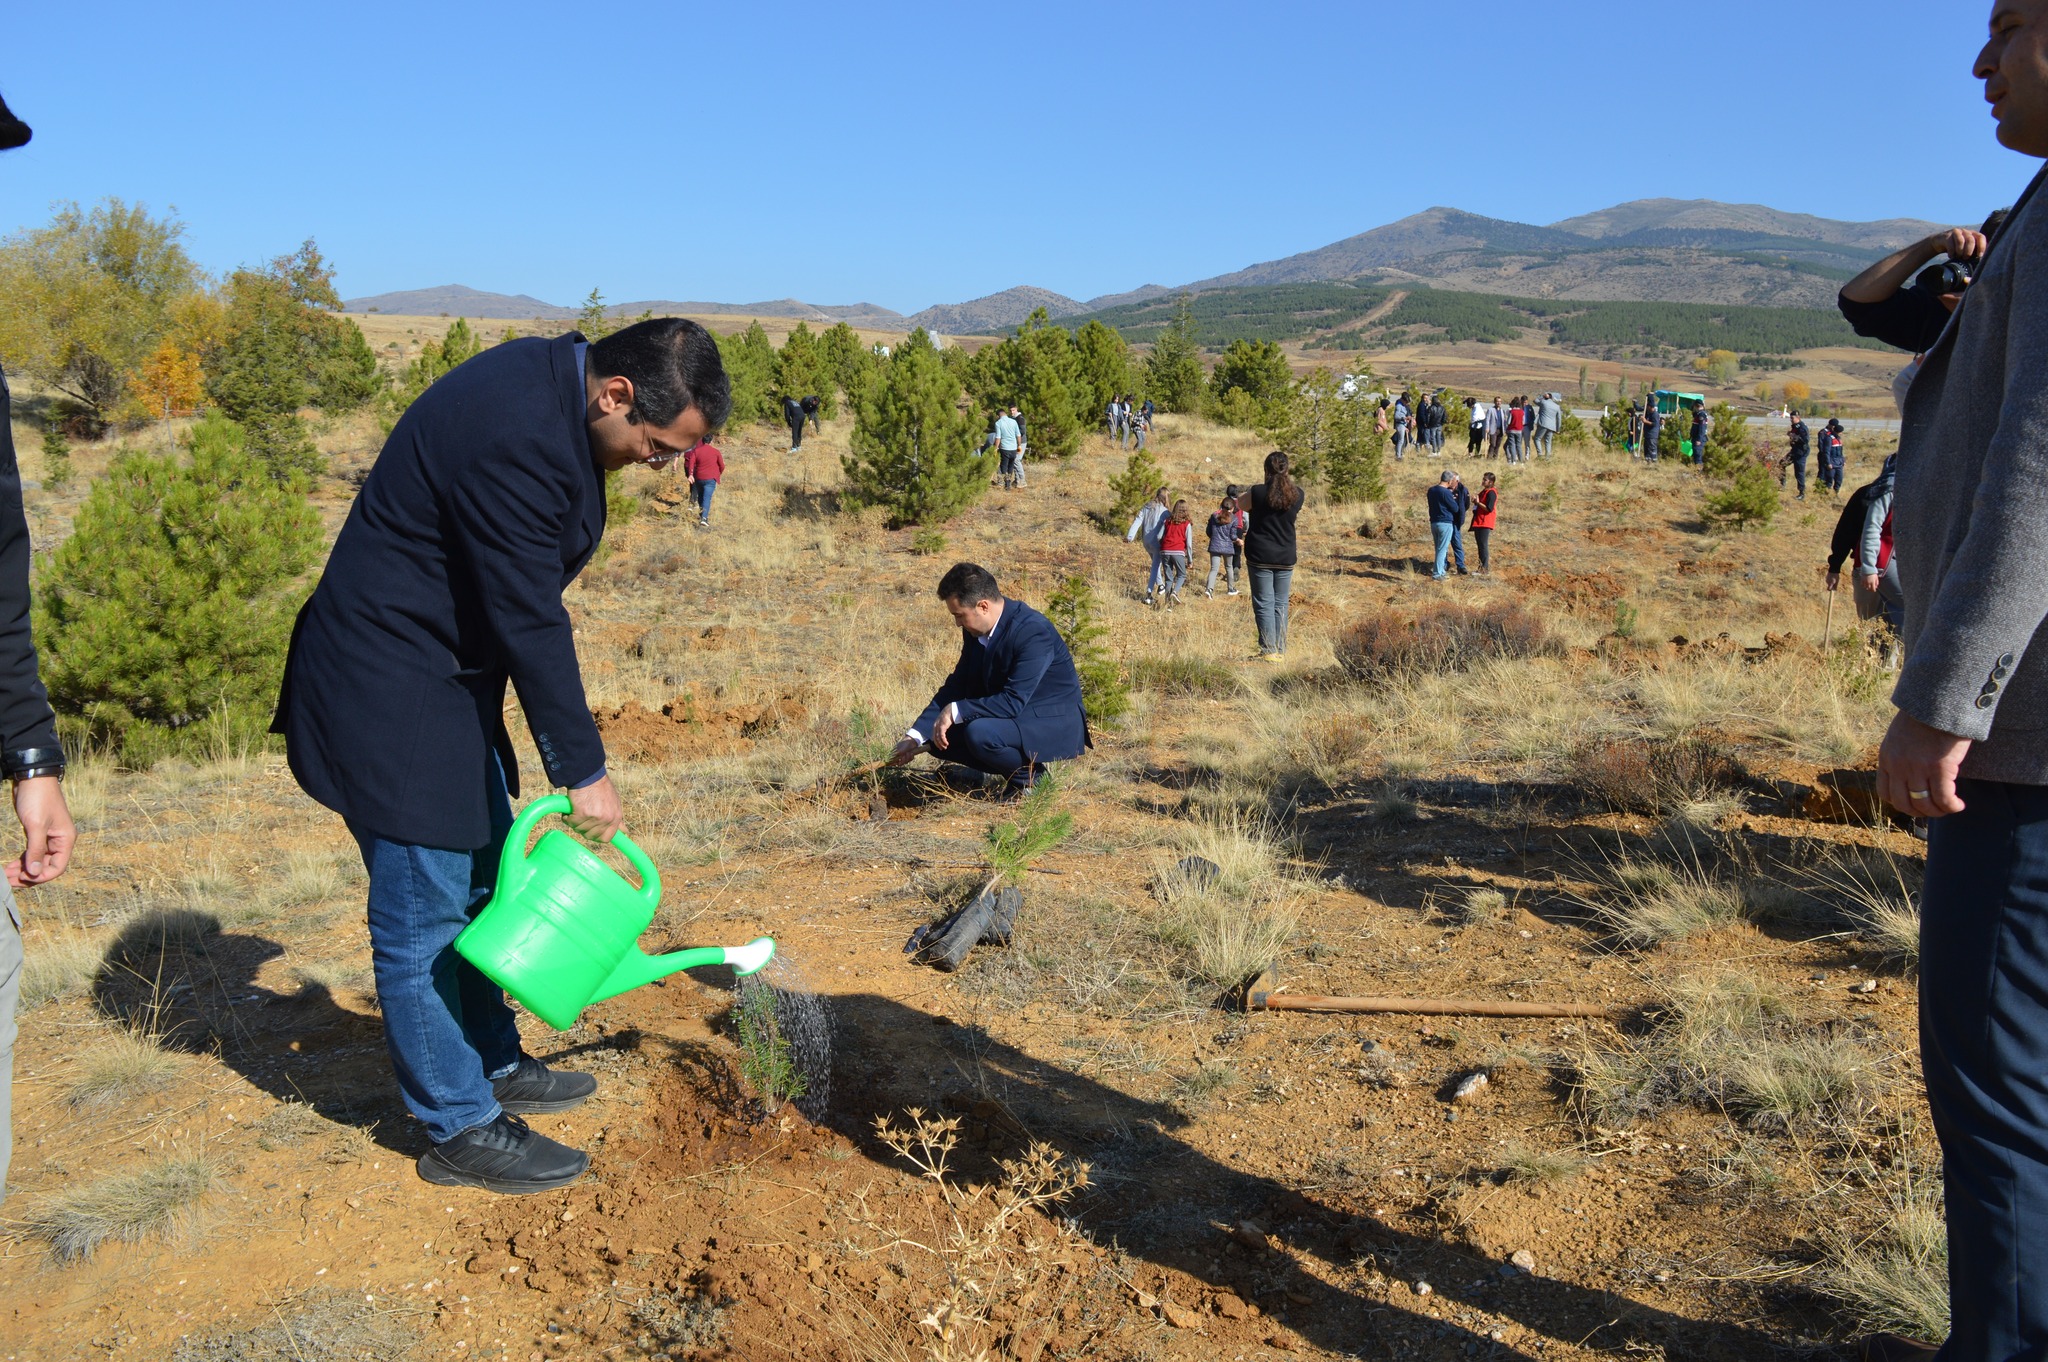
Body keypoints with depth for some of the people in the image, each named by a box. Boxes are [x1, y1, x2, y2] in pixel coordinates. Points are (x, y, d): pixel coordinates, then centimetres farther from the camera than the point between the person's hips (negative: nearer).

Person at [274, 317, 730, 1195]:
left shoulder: (551, 384, 1)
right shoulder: (515, 434, -30)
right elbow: (531, 623, -25)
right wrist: (582, 772, -15)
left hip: (448, 672, 10)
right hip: (390, 693, -10)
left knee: (485, 883, 19)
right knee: (423, 914, 1)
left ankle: (494, 1066, 35)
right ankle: (459, 1129, 15)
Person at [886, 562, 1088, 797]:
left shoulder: (1033, 632, -27)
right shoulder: (975, 629, -2)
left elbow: (1013, 701, -31)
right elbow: (957, 685, 5)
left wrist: (956, 711, -27)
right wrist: (915, 736, -2)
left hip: (1056, 725, -9)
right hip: (1015, 716, 9)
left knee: (979, 733, -32)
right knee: (939, 736, 0)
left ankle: (1027, 776, -6)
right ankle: (1015, 771, 8)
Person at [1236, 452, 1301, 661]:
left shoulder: (1258, 493, -13)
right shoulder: (1297, 494, -3)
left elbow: (1240, 504, 4)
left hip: (1260, 556, -3)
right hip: (1286, 557, 3)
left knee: (1264, 604, 0)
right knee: (1281, 604, 11)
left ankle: (1269, 650, -4)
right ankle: (1281, 649, 13)